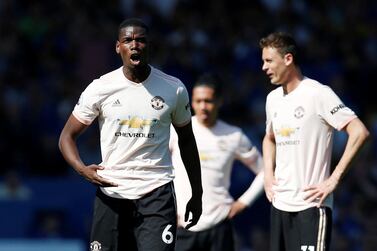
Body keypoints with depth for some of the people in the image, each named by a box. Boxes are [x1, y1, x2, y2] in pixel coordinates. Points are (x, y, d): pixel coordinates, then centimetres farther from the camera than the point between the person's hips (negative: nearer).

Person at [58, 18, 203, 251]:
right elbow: (68, 136, 5)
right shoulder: (100, 88, -2)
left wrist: (197, 194, 14)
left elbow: (186, 140, 14)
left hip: (157, 191, -1)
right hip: (111, 192, 1)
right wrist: (82, 168, -16)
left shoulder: (174, 89, 1)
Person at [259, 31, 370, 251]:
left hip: (311, 204, -8)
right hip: (280, 204, 8)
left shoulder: (318, 94, -11)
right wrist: (268, 174, 15)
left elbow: (359, 132, -16)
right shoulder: (273, 98, 13)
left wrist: (334, 179, -17)